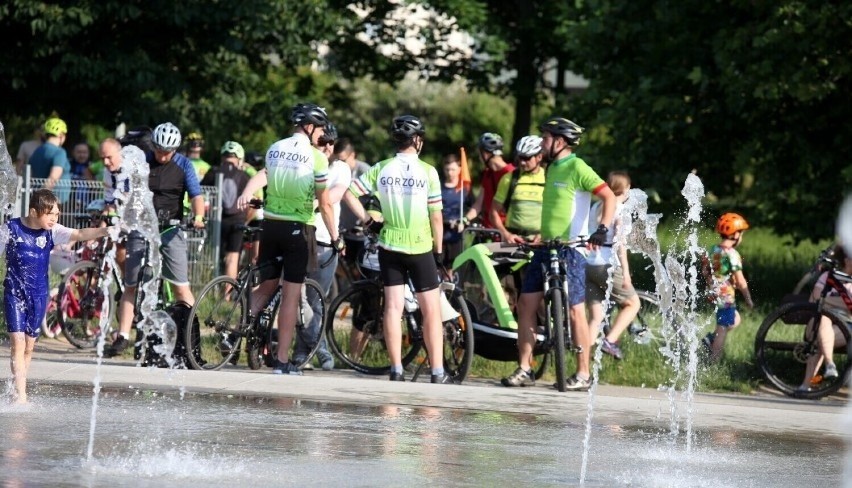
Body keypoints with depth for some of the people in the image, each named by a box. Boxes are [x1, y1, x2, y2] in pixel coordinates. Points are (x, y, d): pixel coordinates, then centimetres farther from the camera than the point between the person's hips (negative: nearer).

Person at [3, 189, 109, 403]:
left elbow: (79, 234, -16)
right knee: (18, 341, -12)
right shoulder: (11, 229, -8)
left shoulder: (52, 232, -3)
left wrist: (105, 231, -32)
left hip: (39, 295, 3)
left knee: (29, 345, 8)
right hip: (14, 294, -3)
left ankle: (19, 390, 19)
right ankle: (20, 395, -16)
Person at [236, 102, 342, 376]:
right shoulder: (316, 157, -7)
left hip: (271, 225, 5)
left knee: (267, 286, 19)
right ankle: (282, 361, 1)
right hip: (298, 228, -5)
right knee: (291, 295, 0)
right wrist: (335, 237, 0)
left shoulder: (274, 149, 8)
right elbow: (324, 204, -6)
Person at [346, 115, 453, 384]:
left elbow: (349, 192, -5)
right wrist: (438, 250, 2)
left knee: (393, 306, 5)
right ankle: (437, 372, 3)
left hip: (389, 246, 3)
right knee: (431, 310, 4)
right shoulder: (427, 172, -9)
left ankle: (396, 370, 2)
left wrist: (365, 218, 7)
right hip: (420, 248, -3)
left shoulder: (381, 169, -1)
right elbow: (436, 215, -8)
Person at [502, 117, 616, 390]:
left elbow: (609, 197, -17)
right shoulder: (551, 169, 16)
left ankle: (583, 375, 1)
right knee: (526, 304, 3)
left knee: (575, 310, -5)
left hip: (571, 249, -9)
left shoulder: (576, 168, -10)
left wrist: (602, 230, -28)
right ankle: (524, 370, 8)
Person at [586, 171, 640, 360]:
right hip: (607, 265, -6)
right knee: (633, 303, 11)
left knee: (596, 316, 9)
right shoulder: (620, 209, -5)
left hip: (587, 264, 6)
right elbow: (620, 242, -12)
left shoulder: (596, 207, 15)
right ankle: (610, 341, -6)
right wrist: (626, 272, -13)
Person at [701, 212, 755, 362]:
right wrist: (748, 299, -9)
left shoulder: (713, 250, 3)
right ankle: (713, 362, 8)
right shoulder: (732, 254, -20)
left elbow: (705, 271, 14)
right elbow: (740, 281, -20)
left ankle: (711, 338, 14)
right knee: (722, 330, 3)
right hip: (726, 296, -8)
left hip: (715, 293, 8)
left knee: (735, 319, 26)